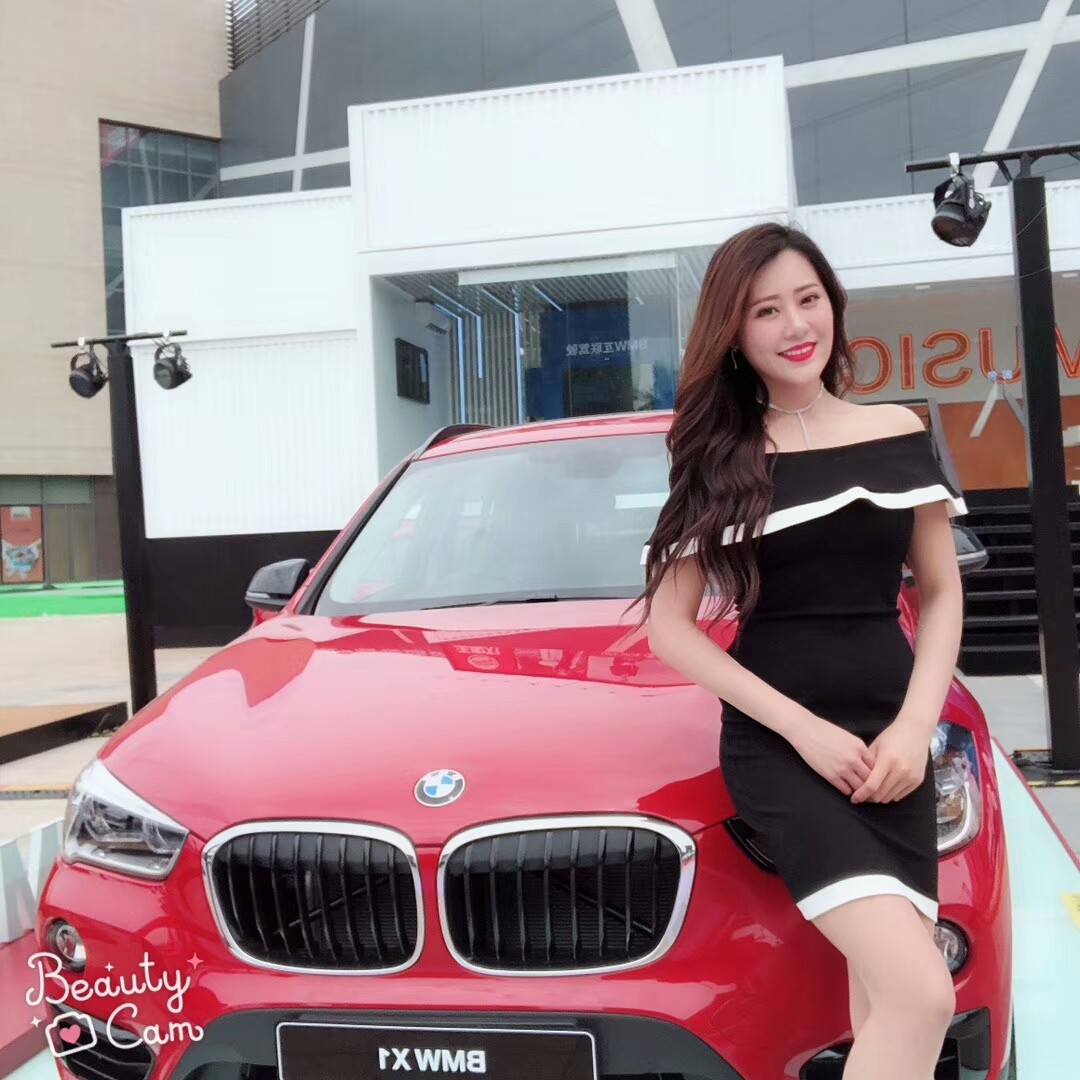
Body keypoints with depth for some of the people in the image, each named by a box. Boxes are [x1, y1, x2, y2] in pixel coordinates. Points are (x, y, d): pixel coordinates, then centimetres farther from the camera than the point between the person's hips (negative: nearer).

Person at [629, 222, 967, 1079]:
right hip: (776, 746, -3)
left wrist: (915, 726, -4)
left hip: (889, 740, 4)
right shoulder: (719, 461, -1)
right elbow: (670, 628, -3)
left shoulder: (901, 435, 7)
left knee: (879, 1001, 1)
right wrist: (803, 729, -11)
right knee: (919, 995, -18)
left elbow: (942, 593, 12)